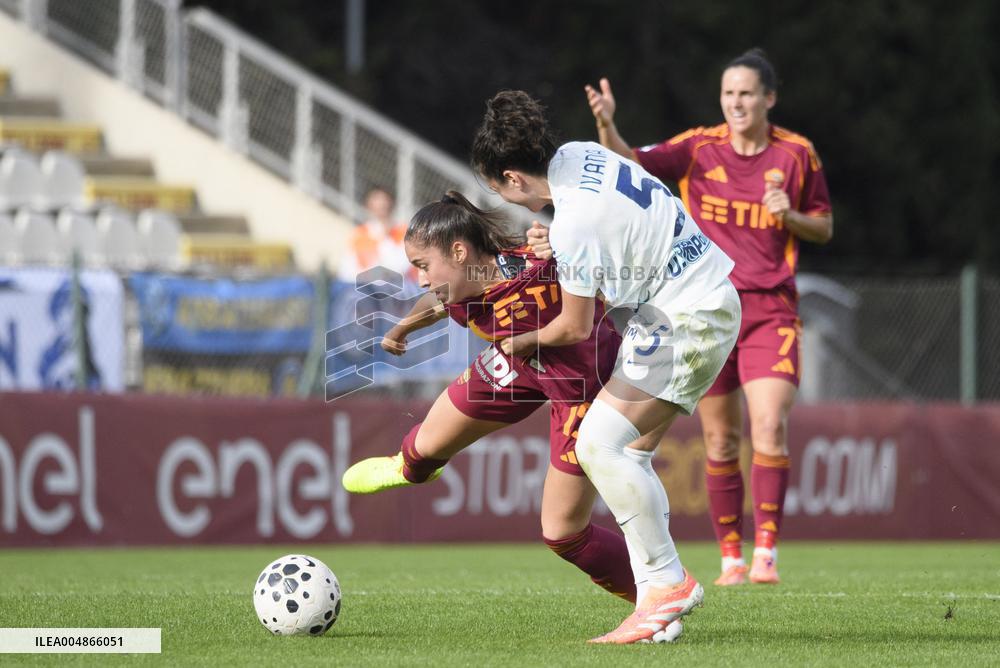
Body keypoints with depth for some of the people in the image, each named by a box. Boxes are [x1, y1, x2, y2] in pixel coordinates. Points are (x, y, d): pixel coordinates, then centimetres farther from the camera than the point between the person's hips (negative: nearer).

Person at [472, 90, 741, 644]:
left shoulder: (573, 225, -24)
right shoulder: (578, 155, 3)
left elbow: (576, 328, -13)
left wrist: (523, 343, 7)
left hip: (685, 321, -10)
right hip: (708, 295, 10)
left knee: (599, 444, -15)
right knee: (629, 453, 10)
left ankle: (669, 582, -11)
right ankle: (657, 598, 7)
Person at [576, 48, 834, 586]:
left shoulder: (797, 153, 2)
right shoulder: (698, 148, 0)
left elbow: (824, 227, 11)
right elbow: (632, 165, -13)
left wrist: (789, 215, -11)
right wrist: (607, 126, -32)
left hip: (770, 310, -1)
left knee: (770, 429, -17)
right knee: (721, 441, 5)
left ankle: (766, 551, -9)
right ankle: (731, 558, 15)